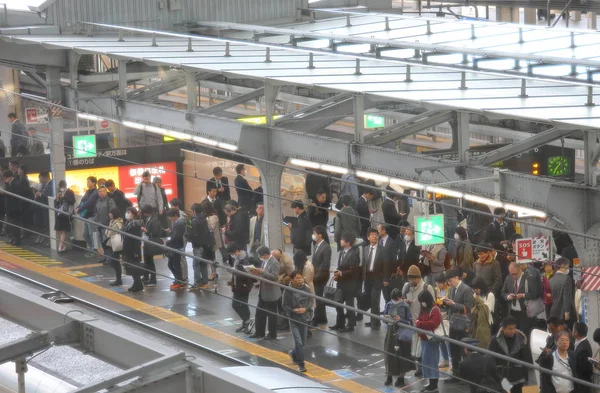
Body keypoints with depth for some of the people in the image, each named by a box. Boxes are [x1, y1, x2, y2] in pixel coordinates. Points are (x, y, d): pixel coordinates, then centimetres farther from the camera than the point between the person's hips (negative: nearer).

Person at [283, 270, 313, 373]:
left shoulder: (306, 288, -4)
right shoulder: (288, 291, -11)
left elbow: (311, 301, 2)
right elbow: (285, 306, -7)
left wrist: (305, 308, -16)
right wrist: (293, 310, -23)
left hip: (304, 318, 4)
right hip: (294, 319, -4)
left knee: (302, 342, 13)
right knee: (299, 342, -10)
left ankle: (294, 354, 43)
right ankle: (301, 364, 0)